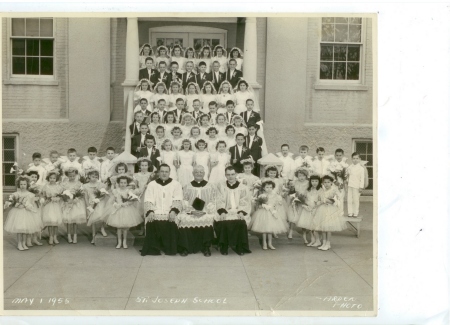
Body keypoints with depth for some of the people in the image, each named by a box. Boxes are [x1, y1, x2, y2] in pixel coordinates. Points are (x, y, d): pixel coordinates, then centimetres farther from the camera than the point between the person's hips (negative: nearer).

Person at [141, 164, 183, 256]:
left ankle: (170, 249, -14)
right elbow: (148, 201, 4)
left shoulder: (176, 184, 12)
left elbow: (177, 200, -1)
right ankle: (153, 249, -16)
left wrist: (173, 211, -20)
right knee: (152, 223, -31)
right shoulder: (152, 184, 15)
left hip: (170, 213, 0)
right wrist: (150, 212, -16)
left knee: (172, 223, -32)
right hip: (155, 212, 1)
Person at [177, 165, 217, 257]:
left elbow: (212, 203, 4)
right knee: (183, 219, -31)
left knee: (209, 219, -34)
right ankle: (185, 248, -19)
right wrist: (192, 211, -13)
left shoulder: (210, 187, 11)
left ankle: (206, 248, -21)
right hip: (190, 212, 1)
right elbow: (184, 202, 5)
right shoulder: (187, 187, 13)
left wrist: (204, 211, -14)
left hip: (206, 212, -1)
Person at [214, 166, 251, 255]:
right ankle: (224, 247, -14)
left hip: (238, 212, 0)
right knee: (222, 223, -32)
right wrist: (222, 211, -17)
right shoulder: (221, 186, 11)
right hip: (225, 212, 0)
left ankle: (240, 247, -15)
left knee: (241, 222, -32)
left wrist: (241, 212, -16)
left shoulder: (242, 187, 10)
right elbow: (220, 201, 1)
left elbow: (244, 203, 4)